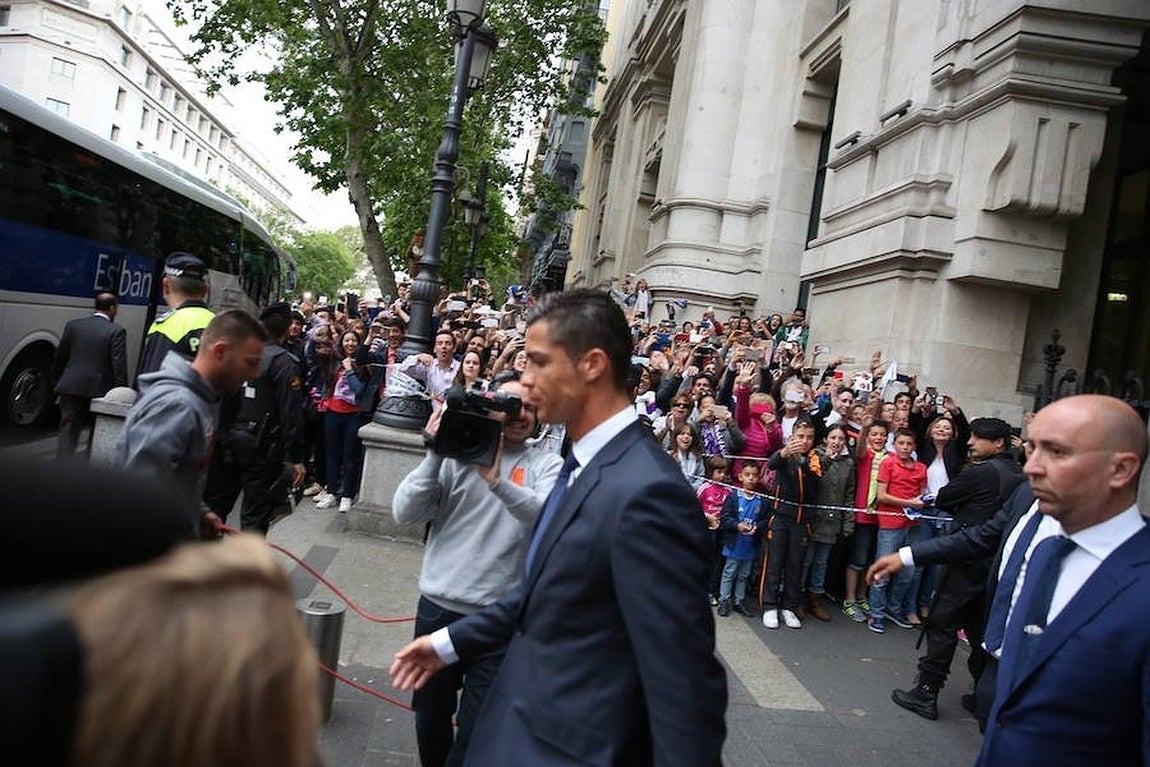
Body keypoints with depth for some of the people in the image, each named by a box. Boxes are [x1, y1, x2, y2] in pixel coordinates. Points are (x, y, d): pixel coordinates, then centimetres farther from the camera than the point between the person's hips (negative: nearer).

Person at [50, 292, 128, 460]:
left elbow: (59, 357, 11)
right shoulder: (116, 331, -6)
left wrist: (57, 381, 22)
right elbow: (119, 366, -11)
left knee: (68, 433, 5)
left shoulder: (73, 325, 6)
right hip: (100, 390, -3)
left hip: (71, 388, 3)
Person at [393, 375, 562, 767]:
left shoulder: (547, 465, -2)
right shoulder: (456, 453, -1)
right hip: (437, 606, 2)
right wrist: (434, 455, -20)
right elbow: (404, 513, -8)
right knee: (429, 719, 20)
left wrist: (498, 481, -35)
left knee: (477, 732, 6)